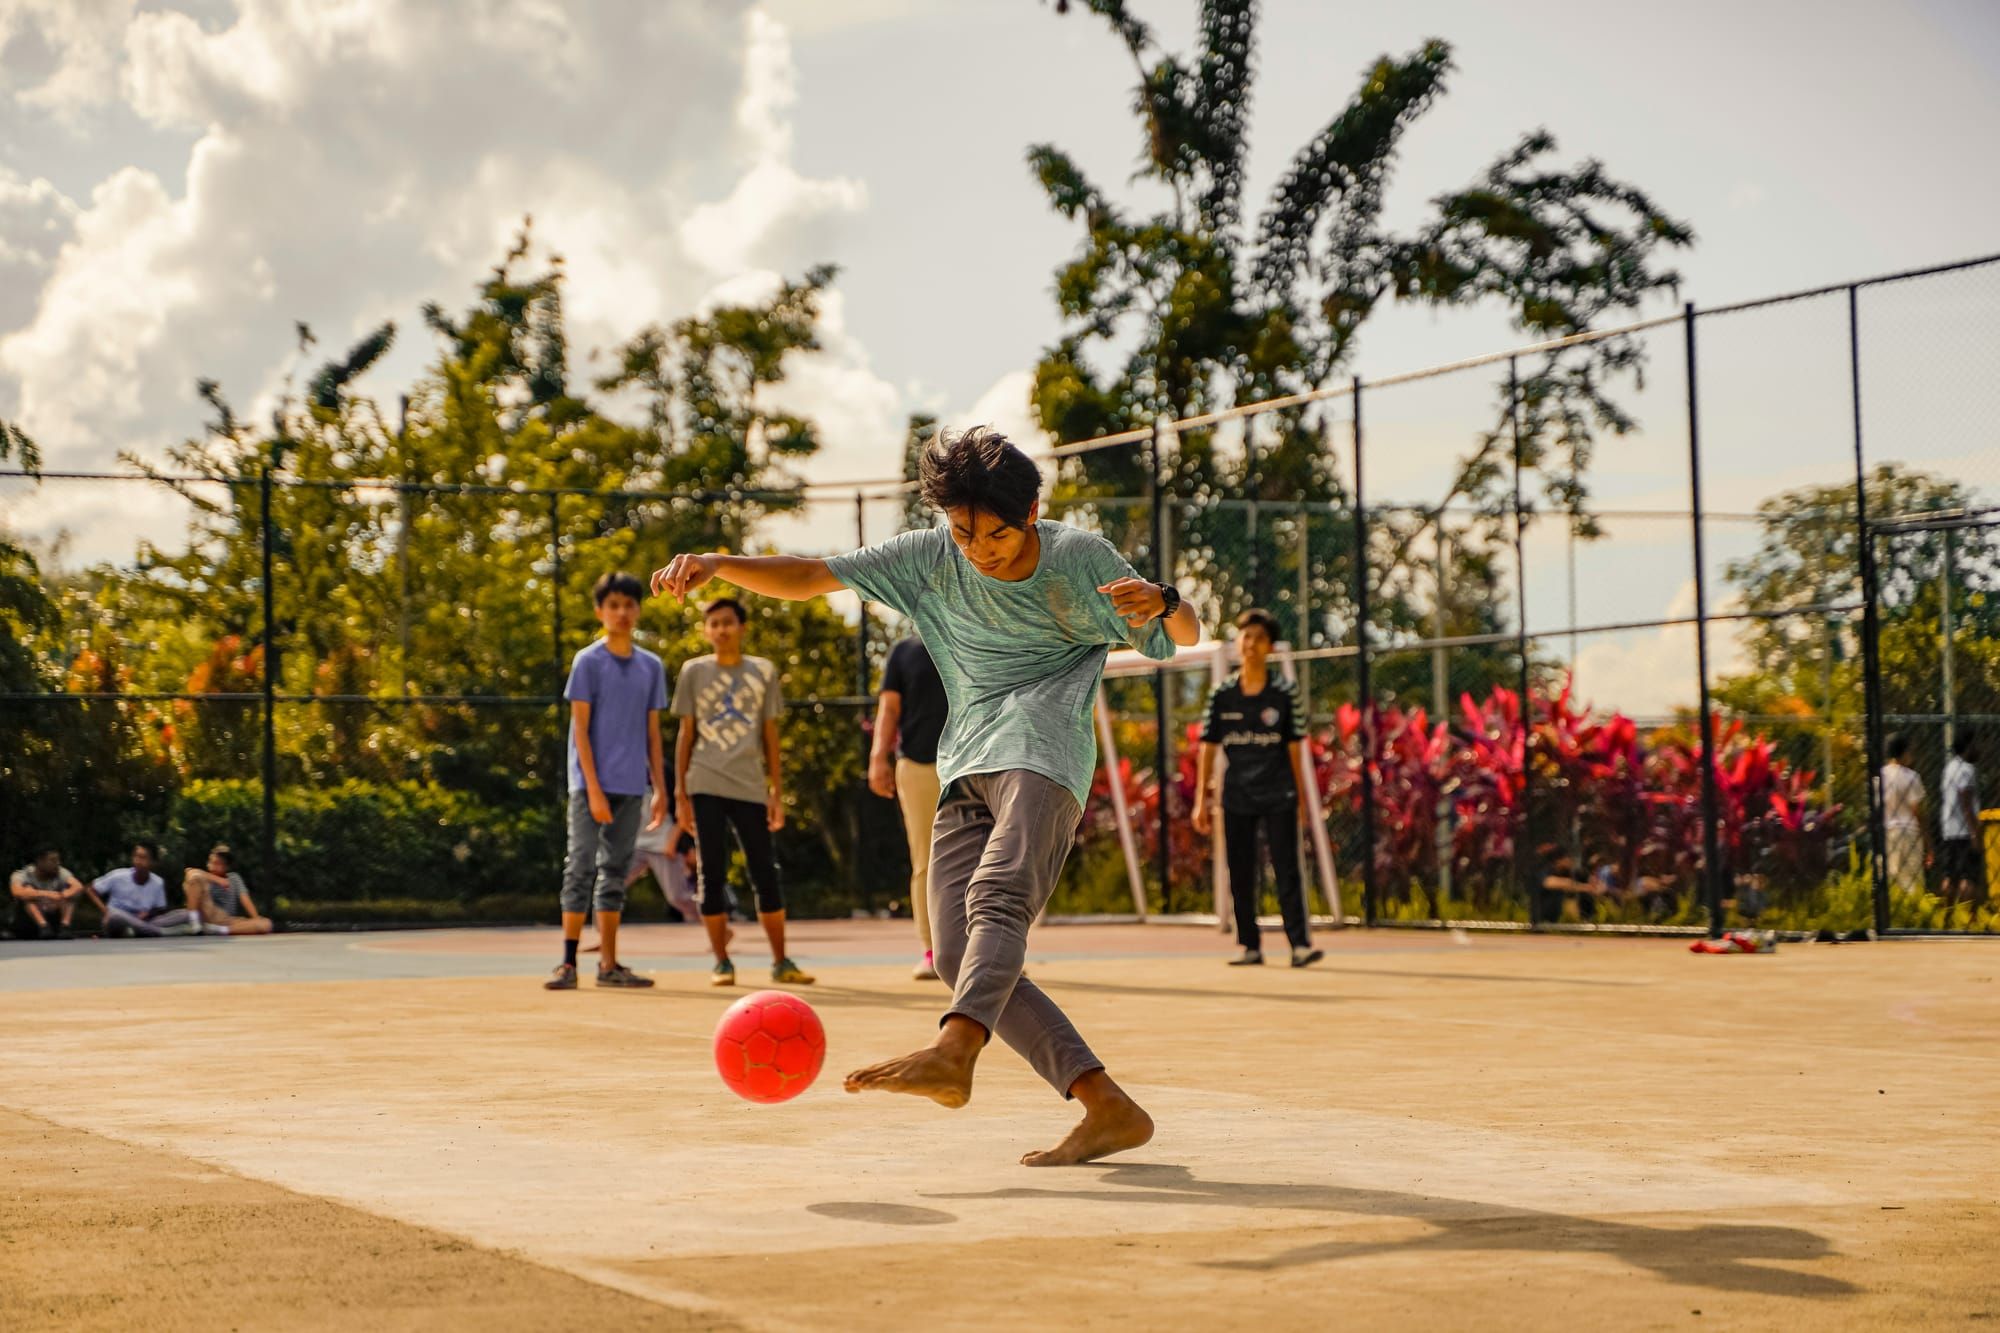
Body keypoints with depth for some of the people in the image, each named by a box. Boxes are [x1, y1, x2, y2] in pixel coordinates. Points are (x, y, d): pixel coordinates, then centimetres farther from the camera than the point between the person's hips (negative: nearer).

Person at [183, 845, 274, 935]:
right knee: (196, 876, -17)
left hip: (227, 921, 2)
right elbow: (190, 872, -12)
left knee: (265, 924, -21)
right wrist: (216, 879, -14)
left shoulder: (234, 878, 14)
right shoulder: (208, 878, 9)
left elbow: (245, 900, 1)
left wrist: (256, 919, -15)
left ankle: (222, 930, -28)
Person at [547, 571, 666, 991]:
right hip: (592, 785, -4)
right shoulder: (588, 661, -3)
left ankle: (609, 964, 12)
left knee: (615, 872, 8)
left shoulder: (651, 667, 11)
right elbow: (580, 728, -6)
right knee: (581, 868, -6)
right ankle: (568, 963, -5)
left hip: (631, 788, 5)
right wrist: (593, 788, -13)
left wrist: (660, 788, 9)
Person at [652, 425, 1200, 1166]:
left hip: (1042, 751, -5)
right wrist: (718, 565, -9)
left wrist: (1160, 602, -17)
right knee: (957, 953, -10)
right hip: (965, 770, 5)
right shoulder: (930, 559, 9)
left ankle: (953, 1054, -55)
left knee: (997, 897, -32)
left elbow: (1185, 636, 7)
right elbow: (809, 578, 8)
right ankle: (1108, 1108, -12)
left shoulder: (1080, 559, 1)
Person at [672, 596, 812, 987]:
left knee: (766, 875, 0)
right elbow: (686, 734, 8)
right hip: (706, 787, -1)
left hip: (750, 787, 1)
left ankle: (781, 962, 8)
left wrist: (777, 793, 6)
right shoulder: (694, 672, 7)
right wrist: (681, 793, 3)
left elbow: (770, 735, 11)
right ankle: (722, 963, 6)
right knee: (712, 876, 0)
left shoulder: (763, 672, 9)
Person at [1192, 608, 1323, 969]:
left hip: (1278, 797, -2)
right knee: (1241, 875, 5)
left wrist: (1302, 800, 2)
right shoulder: (1222, 696, 4)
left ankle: (1300, 944, -9)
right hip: (1236, 799, 2)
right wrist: (1201, 800, 3)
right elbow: (1208, 749, 6)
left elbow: (1295, 749, 3)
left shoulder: (1285, 695, 0)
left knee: (1287, 871, -8)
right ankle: (1251, 947, 12)